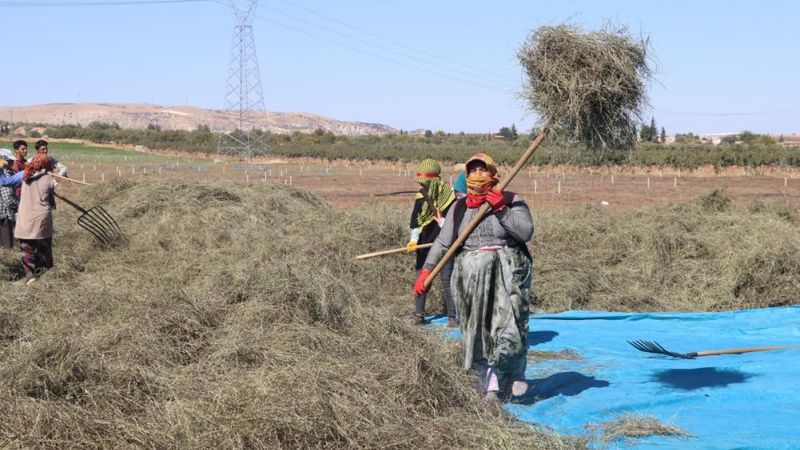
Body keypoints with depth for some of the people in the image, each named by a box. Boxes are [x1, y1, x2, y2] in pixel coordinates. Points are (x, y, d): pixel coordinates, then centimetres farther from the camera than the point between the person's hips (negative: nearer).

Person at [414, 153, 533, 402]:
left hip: (507, 272, -3)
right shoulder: (460, 207, 13)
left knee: (508, 324, -11)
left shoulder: (511, 201, 4)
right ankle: (491, 384, 7)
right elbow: (442, 242, 11)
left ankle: (515, 372, 10)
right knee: (478, 329, 0)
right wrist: (426, 270, 2)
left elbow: (526, 232, -8)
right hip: (472, 275, 3)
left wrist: (501, 209, -14)